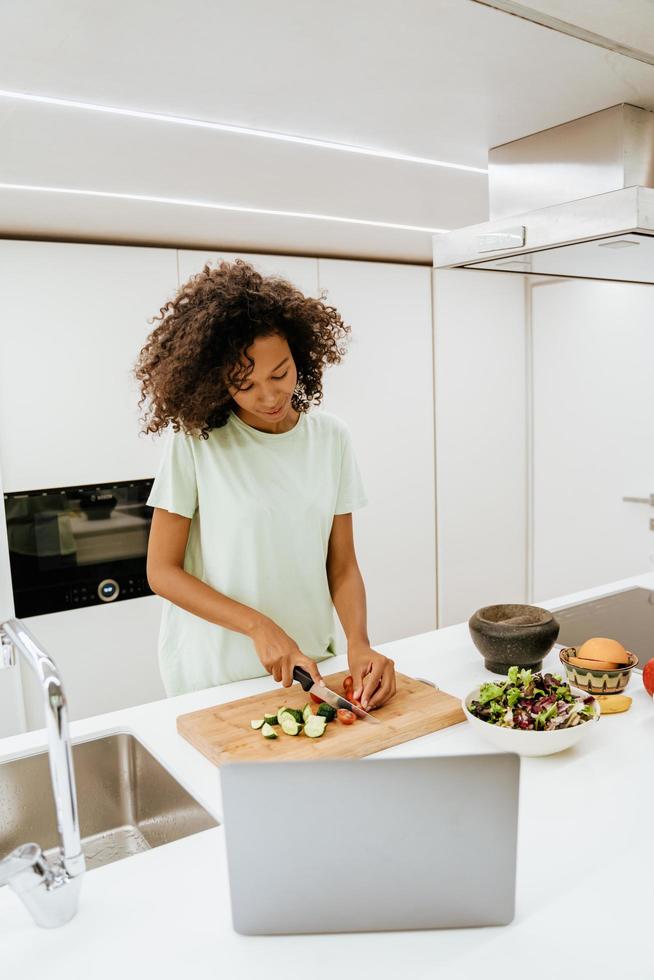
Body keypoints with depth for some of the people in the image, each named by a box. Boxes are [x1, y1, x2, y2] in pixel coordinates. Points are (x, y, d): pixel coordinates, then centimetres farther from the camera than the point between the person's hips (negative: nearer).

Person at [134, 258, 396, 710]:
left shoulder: (332, 436, -4)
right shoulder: (195, 440, -14)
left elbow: (342, 566, -1)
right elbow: (162, 571, -11)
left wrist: (359, 643, -18)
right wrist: (259, 626, -22)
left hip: (310, 665, 3)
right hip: (214, 676, -2)